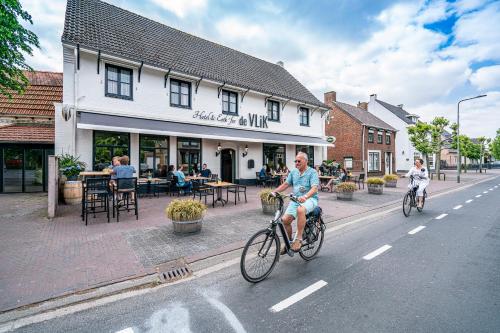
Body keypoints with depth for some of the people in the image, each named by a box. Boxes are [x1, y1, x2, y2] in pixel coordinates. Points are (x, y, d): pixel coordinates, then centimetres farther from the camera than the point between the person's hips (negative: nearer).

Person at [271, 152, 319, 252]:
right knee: (285, 219, -12)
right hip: (295, 199, 5)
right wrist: (274, 192, 0)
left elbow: (314, 188, -19)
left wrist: (305, 197, -38)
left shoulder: (312, 172, -6)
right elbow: (285, 184, 14)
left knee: (300, 209, -38)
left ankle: (298, 239, -25)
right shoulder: (293, 172, 11)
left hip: (310, 199, -5)